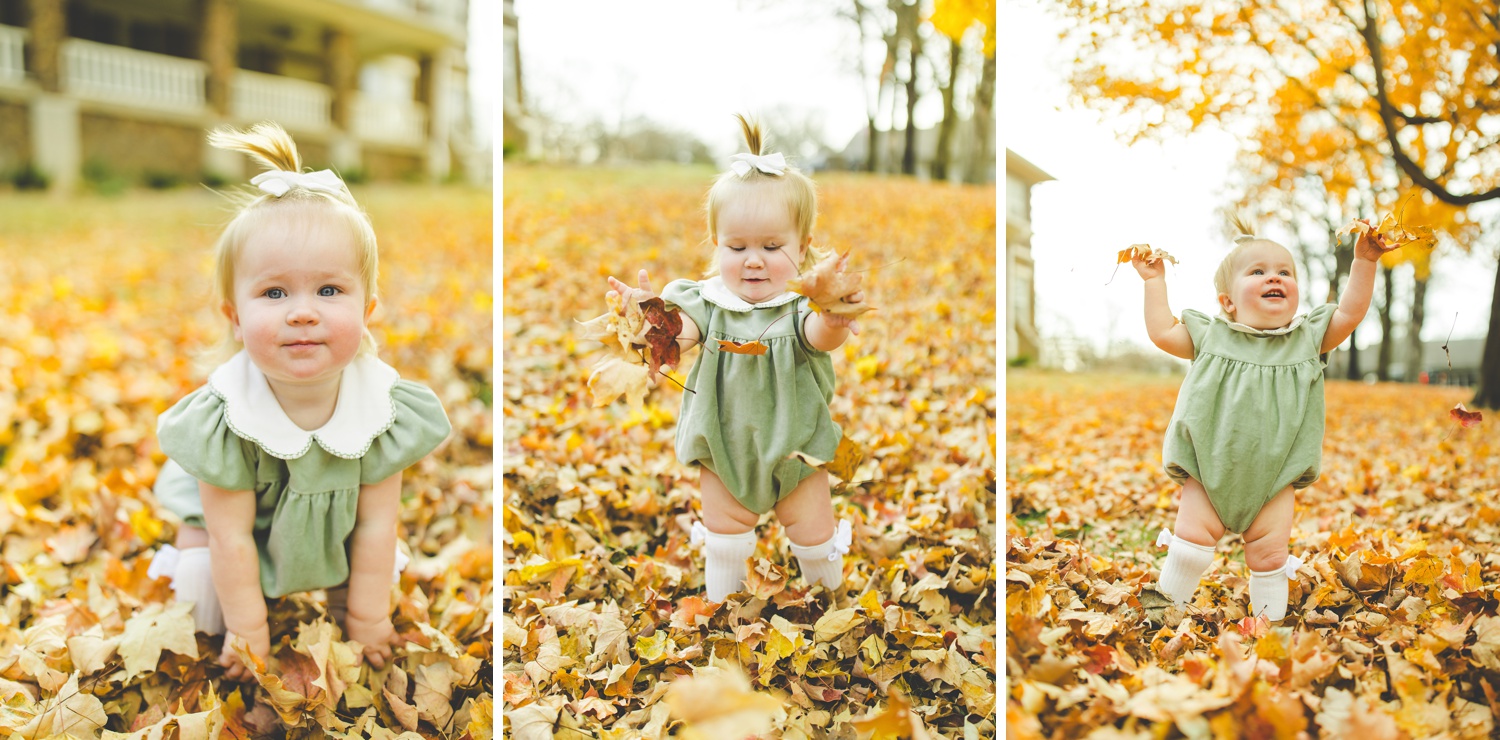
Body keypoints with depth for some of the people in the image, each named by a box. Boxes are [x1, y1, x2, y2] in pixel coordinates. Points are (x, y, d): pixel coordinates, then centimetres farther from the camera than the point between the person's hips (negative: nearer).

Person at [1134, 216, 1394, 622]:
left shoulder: (1308, 337, 5)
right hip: (1209, 469, -1)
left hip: (1274, 478, 1)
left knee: (1269, 553, 2)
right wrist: (1155, 282, 5)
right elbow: (1162, 332, 5)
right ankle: (1167, 602, 12)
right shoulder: (1210, 336, 2)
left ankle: (1269, 619, 19)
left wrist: (1364, 262, -3)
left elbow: (1349, 314, 3)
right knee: (1193, 536, -5)